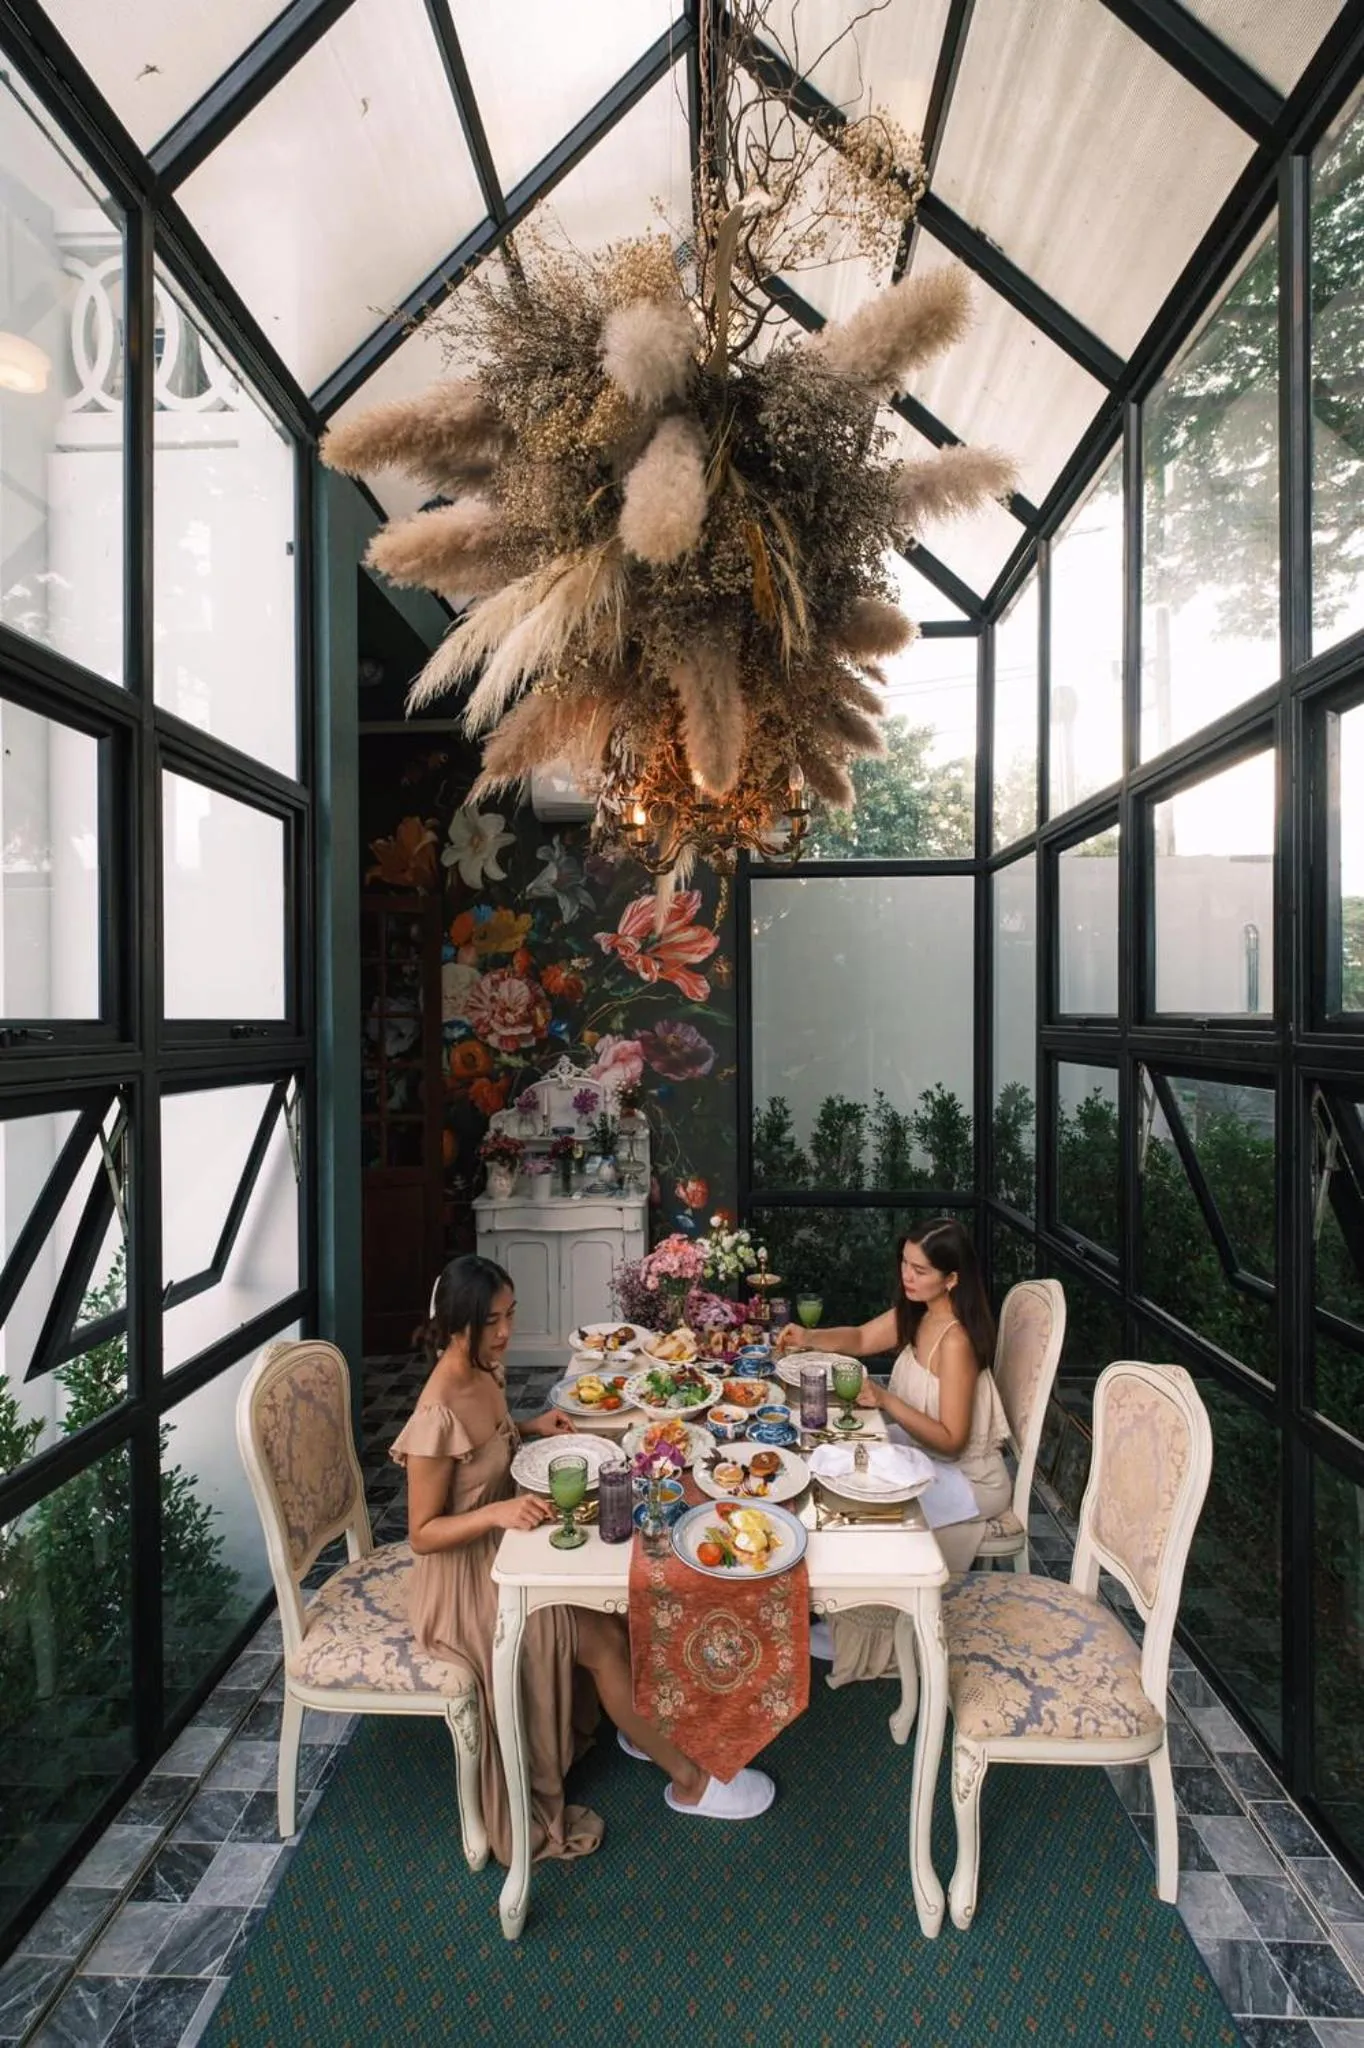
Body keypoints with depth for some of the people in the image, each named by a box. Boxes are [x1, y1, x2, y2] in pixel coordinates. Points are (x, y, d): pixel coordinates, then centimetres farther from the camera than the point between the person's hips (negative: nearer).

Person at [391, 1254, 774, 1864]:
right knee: (609, 1639, -8)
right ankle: (688, 1781, 11)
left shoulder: (484, 1373, -6)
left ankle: (644, 1726, 23)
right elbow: (422, 1535, -23)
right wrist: (498, 1512, -36)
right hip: (467, 1574, -8)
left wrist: (528, 1427, -3)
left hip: (503, 1543, 8)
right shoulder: (436, 1416, -31)